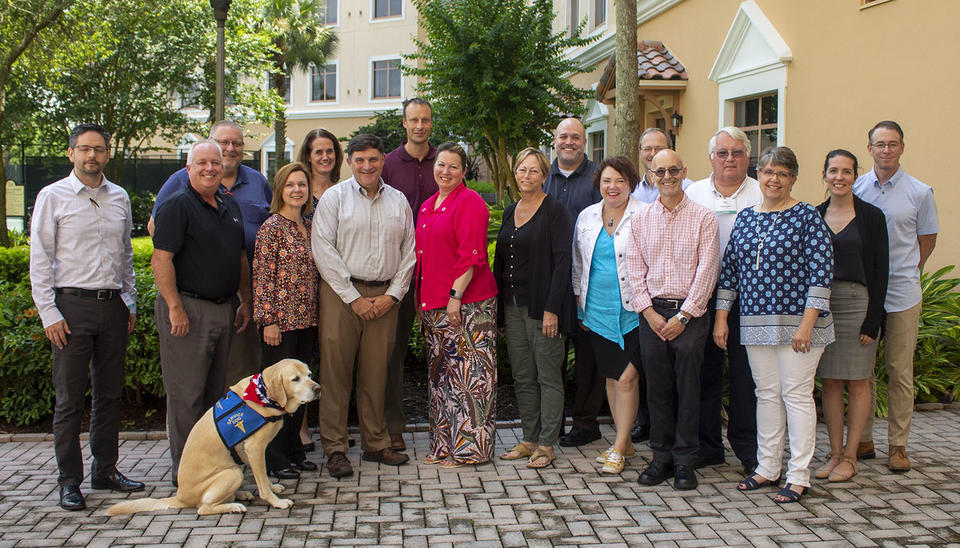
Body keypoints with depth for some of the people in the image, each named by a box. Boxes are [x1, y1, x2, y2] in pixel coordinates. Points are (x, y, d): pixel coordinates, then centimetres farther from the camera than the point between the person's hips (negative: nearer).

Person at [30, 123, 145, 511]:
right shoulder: (53, 197, -2)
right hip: (72, 305, -4)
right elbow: (40, 259, -4)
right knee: (70, 398, 1)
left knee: (110, 392, 11)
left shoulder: (119, 198, 11)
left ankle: (105, 470, 23)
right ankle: (69, 481, 10)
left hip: (113, 305, 4)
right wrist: (49, 312, -9)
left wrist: (130, 303, 15)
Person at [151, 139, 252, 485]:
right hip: (187, 307, -7)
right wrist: (175, 307, -19)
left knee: (215, 390, 14)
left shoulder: (230, 206, 14)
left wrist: (245, 301, 17)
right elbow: (161, 259, -15)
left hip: (223, 308, 7)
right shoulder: (177, 206, -8)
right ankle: (185, 468, 7)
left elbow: (240, 256, 21)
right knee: (186, 393, -2)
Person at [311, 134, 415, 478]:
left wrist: (393, 294, -1)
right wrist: (354, 297, -10)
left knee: (375, 372, 8)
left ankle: (376, 444, 18)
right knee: (336, 370, -2)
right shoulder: (334, 197, 2)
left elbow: (409, 252, 11)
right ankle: (335, 449, 5)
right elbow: (323, 249, -7)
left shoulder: (398, 201, 12)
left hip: (385, 297, 3)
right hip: (341, 294, -3)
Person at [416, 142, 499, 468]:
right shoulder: (428, 206, 18)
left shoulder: (470, 203, -8)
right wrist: (422, 301, 17)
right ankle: (443, 445, 21)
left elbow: (471, 256, -15)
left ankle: (470, 447, 3)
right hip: (434, 303, 9)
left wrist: (456, 296, -19)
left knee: (468, 372, -4)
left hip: (466, 303, -9)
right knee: (441, 374, 12)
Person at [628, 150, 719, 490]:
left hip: (690, 313, -3)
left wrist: (683, 316, -10)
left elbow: (706, 270, -6)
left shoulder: (703, 218, -1)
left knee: (688, 388, 0)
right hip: (652, 312, 3)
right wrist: (649, 312, -4)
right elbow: (635, 269, 7)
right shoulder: (641, 219, 9)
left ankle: (685, 461, 9)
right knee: (657, 387, 6)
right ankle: (661, 457, 16)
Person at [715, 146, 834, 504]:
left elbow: (821, 272, -10)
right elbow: (729, 269, 13)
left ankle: (799, 477, 7)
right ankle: (767, 468, 20)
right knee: (766, 394, 11)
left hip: (796, 322, -5)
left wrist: (807, 323, -16)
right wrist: (721, 317, 9)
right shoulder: (745, 218, 11)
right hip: (756, 322, 5)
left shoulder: (807, 217, -4)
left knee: (796, 394, -1)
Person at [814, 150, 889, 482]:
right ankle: (835, 453, 15)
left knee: (858, 382, 3)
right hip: (820, 304, 3)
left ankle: (850, 457, 11)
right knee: (830, 382, 6)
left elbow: (880, 271, -4)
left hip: (858, 303, -3)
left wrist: (872, 319, -10)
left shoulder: (871, 216, -1)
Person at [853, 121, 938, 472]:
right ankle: (863, 440, 17)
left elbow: (927, 239, 12)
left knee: (900, 372, 2)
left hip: (902, 292, -1)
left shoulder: (919, 192, 2)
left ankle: (898, 445, 11)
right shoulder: (854, 190, 5)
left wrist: (906, 271, 7)